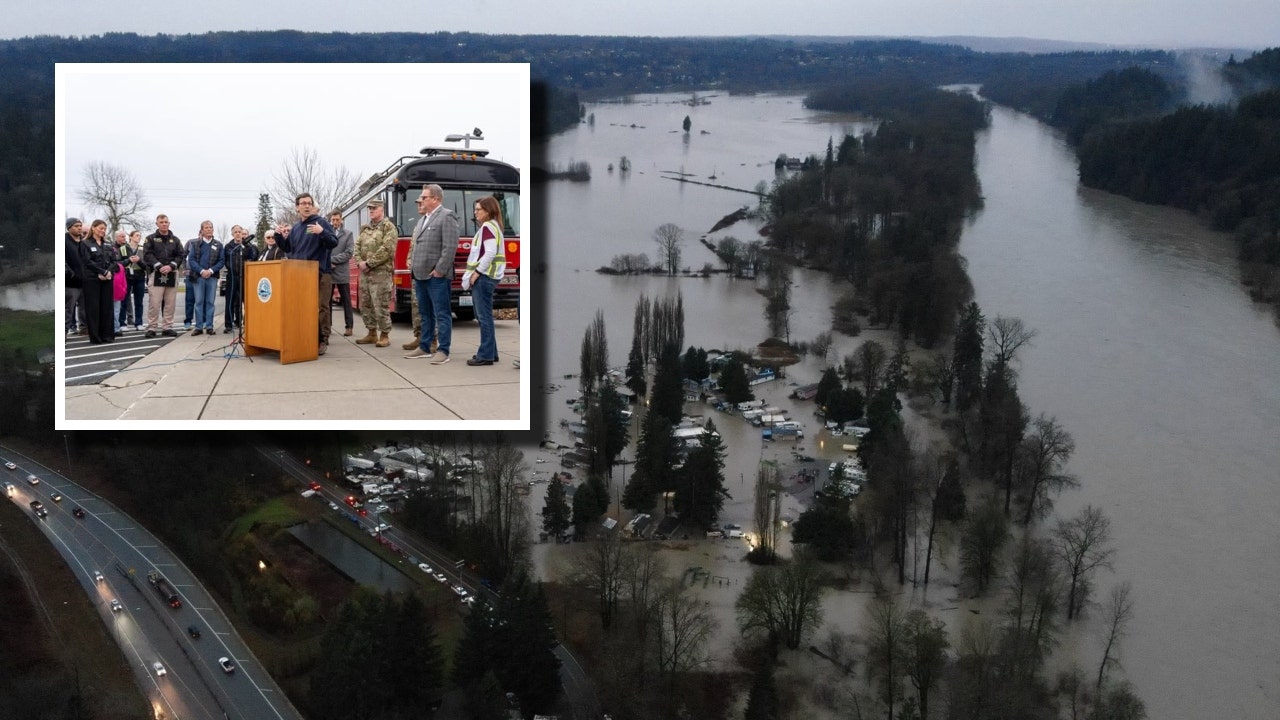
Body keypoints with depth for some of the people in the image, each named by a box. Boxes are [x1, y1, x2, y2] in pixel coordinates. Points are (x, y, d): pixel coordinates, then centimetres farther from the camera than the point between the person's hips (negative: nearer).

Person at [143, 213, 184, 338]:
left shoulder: (175, 240, 15)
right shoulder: (151, 239, 6)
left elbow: (180, 256, 8)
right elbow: (147, 255, -4)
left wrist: (171, 266, -8)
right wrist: (159, 266, -15)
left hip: (172, 274, 3)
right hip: (157, 274, -3)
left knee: (170, 303, 3)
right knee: (154, 303, -7)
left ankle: (167, 327, 10)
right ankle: (151, 328, -3)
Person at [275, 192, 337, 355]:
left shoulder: (321, 222, -2)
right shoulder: (295, 228, 16)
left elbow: (333, 243, -11)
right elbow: (287, 248, 24)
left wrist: (322, 232, -28)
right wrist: (279, 235, 7)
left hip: (320, 273, -6)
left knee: (321, 307, -7)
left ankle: (322, 340, -4)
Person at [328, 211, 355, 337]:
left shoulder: (348, 234, 4)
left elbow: (348, 253, -6)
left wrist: (332, 259, -11)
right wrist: (327, 262, -12)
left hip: (342, 272, -2)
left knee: (346, 301, 2)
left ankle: (349, 326, 4)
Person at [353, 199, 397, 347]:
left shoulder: (388, 227, -5)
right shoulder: (365, 228, 18)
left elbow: (387, 249, -15)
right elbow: (358, 246, 16)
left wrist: (369, 263, -15)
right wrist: (359, 262, -4)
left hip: (380, 272, -8)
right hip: (365, 272, 8)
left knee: (381, 305, -8)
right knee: (365, 304, 10)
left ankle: (385, 335, -2)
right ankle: (372, 333, 19)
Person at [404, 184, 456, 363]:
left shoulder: (446, 217, -9)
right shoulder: (423, 219, 19)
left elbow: (450, 247, -16)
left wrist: (439, 271, -18)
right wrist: (414, 268, 13)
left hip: (436, 276, -9)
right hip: (421, 275, 9)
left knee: (442, 314, -5)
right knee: (426, 314, 15)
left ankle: (443, 351, -5)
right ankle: (424, 347, 21)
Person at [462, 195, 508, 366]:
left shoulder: (488, 227, -12)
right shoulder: (492, 226, 19)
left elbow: (490, 253, -22)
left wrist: (477, 272, -18)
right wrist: (474, 273, 17)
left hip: (484, 277, -11)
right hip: (485, 276, 11)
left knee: (484, 316, -9)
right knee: (483, 316, 14)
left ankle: (486, 355, -8)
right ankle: (490, 352, 18)